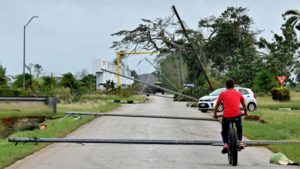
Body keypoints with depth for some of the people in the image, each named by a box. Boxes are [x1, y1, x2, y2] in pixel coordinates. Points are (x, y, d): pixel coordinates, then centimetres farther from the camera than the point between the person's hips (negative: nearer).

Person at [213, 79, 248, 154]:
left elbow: (217, 105, 15)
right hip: (237, 114, 2)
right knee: (239, 127, 32)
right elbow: (244, 105, 29)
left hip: (226, 116, -1)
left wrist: (215, 114, 28)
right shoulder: (238, 93, 18)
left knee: (224, 131, 19)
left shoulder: (223, 94, 12)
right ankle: (240, 142, 20)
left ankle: (225, 144, -3)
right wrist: (245, 113, 45)